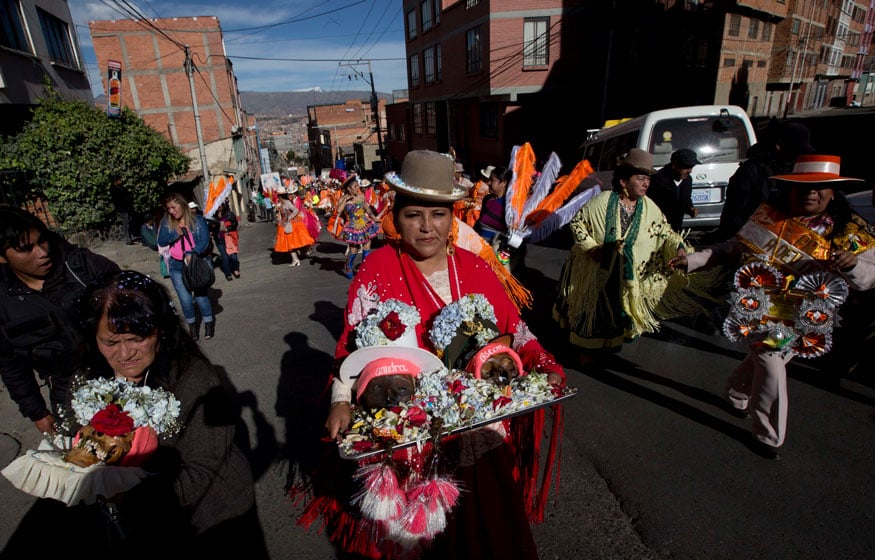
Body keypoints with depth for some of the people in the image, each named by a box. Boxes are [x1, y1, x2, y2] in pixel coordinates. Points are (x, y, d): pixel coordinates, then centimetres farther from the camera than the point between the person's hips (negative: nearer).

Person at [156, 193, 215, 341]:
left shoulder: (198, 220, -5)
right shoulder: (167, 222, 3)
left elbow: (204, 241, -11)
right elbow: (161, 242, 0)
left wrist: (191, 253, -26)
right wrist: (175, 233, -16)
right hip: (176, 266, 2)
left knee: (200, 296, 2)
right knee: (185, 299, 2)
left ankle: (209, 323, 24)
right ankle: (192, 324, 23)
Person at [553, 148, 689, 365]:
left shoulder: (650, 209, -8)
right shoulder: (602, 201, -16)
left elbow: (666, 232, -1)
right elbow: (576, 222, -8)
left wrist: (678, 247, -22)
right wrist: (591, 247, -16)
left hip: (626, 279, 3)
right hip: (595, 272, -3)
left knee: (615, 312, 18)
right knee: (592, 311, 12)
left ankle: (607, 346, 43)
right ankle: (587, 349, 34)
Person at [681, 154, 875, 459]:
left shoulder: (851, 232, -1)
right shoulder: (767, 215, -5)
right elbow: (732, 250, 4)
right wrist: (692, 260, -2)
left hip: (803, 320, 3)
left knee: (763, 359, 17)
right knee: (771, 367, -6)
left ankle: (737, 396, 48)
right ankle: (768, 436, 14)